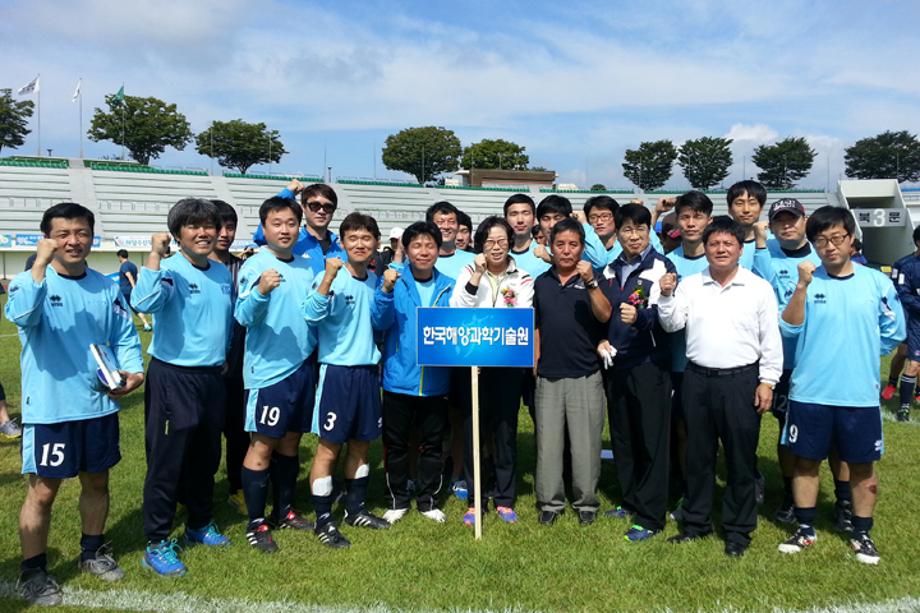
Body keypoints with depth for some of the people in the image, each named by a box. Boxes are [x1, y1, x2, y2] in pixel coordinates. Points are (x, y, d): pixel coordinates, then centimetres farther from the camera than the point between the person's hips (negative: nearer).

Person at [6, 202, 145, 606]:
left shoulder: (106, 287, 6)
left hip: (100, 405, 5)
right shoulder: (30, 281, -8)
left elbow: (125, 335, 9)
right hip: (49, 409, -4)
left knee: (96, 482, 17)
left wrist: (132, 370, -9)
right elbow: (21, 316, -30)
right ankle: (32, 571, 24)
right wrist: (40, 264, -37)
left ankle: (92, 552, 38)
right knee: (43, 491, 5)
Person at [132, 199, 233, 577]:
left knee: (206, 456, 18)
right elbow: (143, 303, -34)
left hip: (212, 376, 7)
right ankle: (157, 544, 16)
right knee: (167, 460, 2)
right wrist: (154, 255, -32)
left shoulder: (223, 273, 7)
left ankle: (200, 524, 37)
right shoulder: (170, 271, -13)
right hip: (173, 377, -6)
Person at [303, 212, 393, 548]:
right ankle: (323, 521, 13)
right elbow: (312, 314, -24)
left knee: (360, 444, 16)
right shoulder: (331, 276, -10)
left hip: (367, 370, 6)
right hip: (337, 370, -6)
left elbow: (378, 324, 10)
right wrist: (329, 277, -34)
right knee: (329, 447, 0)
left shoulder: (374, 280, 8)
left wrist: (387, 291, -3)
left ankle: (356, 509, 32)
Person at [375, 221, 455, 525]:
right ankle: (397, 500, 28)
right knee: (396, 442, 11)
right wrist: (386, 291, -29)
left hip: (435, 379, 2)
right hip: (399, 377, -2)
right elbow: (382, 322, -14)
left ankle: (427, 499, 30)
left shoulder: (449, 287, 4)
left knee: (432, 442, 13)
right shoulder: (395, 281, -3)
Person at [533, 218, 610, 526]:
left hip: (585, 375, -3)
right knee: (548, 443, 7)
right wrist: (535, 363, 8)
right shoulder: (541, 282, 10)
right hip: (548, 375, 3)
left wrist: (590, 282, -27)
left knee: (586, 443, 4)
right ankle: (550, 502, 20)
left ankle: (586, 502, 19)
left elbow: (604, 315, -16)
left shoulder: (592, 279, 0)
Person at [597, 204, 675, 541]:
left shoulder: (661, 267, -6)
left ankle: (650, 517, 8)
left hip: (649, 365, -6)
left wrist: (639, 317, -36)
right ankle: (630, 501, 30)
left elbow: (665, 313, -17)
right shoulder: (610, 270, 13)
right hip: (615, 363, 6)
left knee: (651, 440, -1)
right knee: (621, 437, 14)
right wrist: (601, 339, 4)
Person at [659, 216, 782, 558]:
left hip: (741, 381, -2)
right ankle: (696, 522, 26)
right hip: (697, 379, 2)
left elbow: (771, 340, 1)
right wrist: (666, 296, -15)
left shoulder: (759, 288, 1)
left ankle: (738, 529, 21)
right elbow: (672, 325, 0)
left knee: (741, 458, 6)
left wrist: (767, 381, -4)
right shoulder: (689, 286, 6)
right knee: (698, 455, 12)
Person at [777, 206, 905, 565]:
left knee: (862, 465, 11)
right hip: (810, 393, 0)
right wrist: (802, 286, -22)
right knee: (806, 461, 10)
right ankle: (805, 529, 25)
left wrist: (862, 355, 8)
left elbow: (894, 331, 9)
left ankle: (862, 534, 29)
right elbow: (789, 329, -14)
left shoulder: (876, 282, 0)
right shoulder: (807, 281, -2)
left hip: (860, 394, 1)